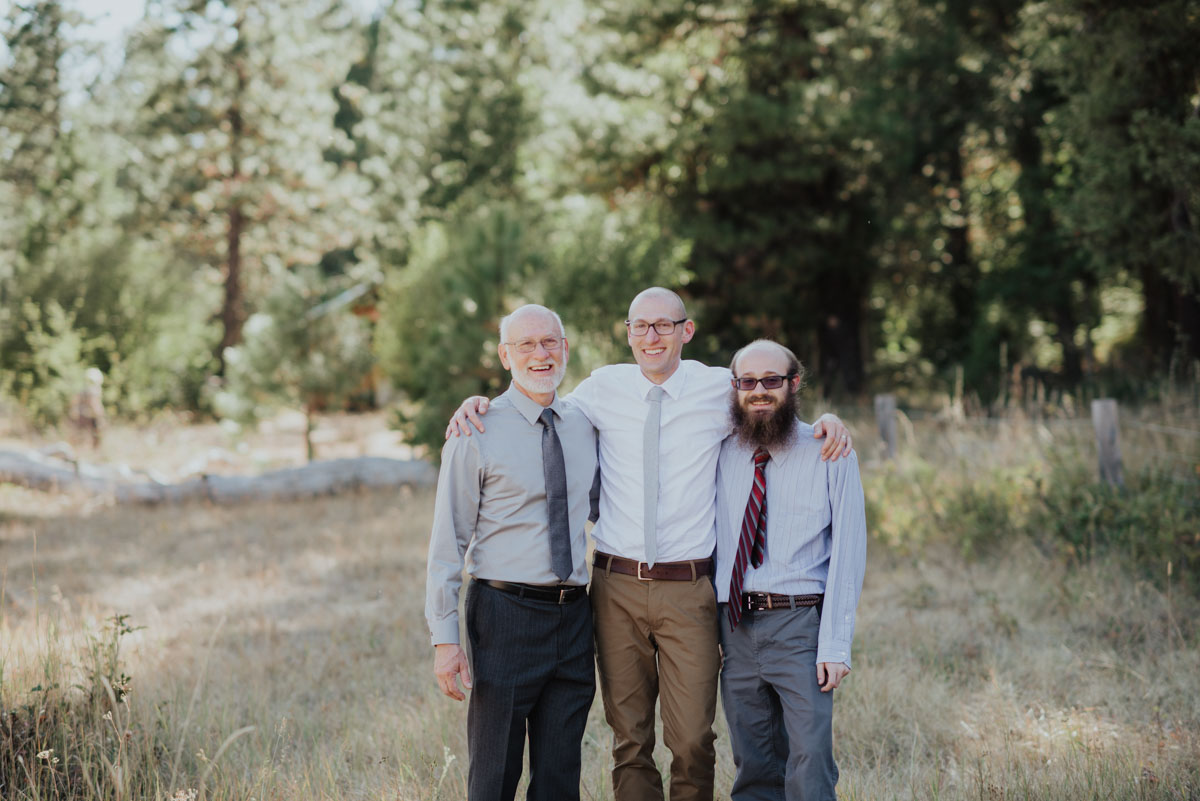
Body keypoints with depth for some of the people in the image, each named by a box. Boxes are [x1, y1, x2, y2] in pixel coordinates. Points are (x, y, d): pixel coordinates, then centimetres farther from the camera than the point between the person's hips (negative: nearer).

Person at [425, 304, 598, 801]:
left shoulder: (585, 427, 9)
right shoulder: (477, 432, -5)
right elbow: (447, 541, -6)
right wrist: (445, 638, -12)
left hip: (574, 617, 4)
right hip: (506, 615, -4)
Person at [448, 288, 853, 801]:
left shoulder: (720, 389, 3)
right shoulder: (603, 389, 5)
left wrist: (826, 422, -1)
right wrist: (478, 404, 3)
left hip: (688, 590, -1)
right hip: (617, 585, 1)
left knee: (692, 740, -1)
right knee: (629, 740, 8)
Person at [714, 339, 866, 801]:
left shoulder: (830, 454, -2)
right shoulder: (720, 456, 8)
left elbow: (848, 552, -5)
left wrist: (835, 645, -12)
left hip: (800, 625, -3)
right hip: (733, 627, 3)